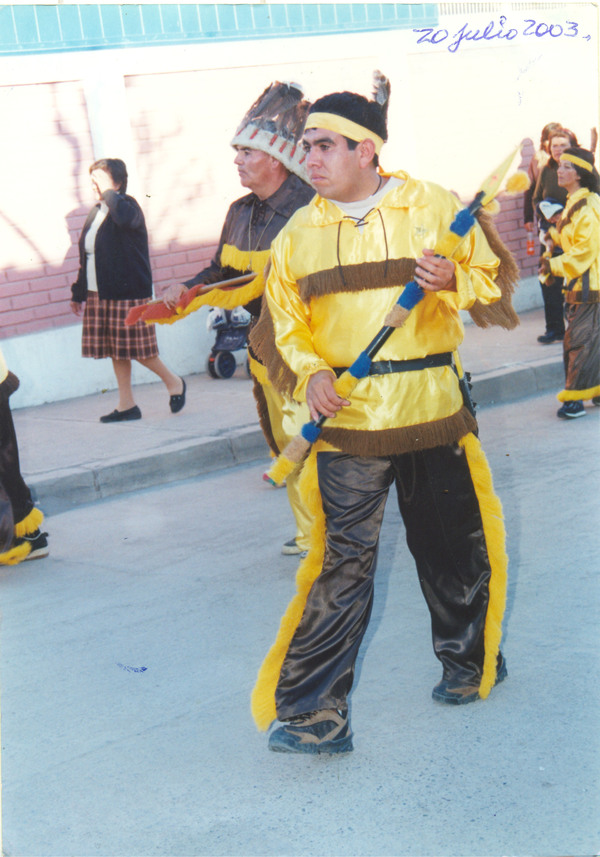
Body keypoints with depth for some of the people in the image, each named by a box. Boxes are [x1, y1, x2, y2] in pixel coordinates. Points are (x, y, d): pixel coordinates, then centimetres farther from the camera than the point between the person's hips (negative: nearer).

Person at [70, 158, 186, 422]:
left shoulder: (128, 205, -8)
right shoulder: (96, 212, 15)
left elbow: (124, 218, -36)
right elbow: (86, 258, 19)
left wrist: (108, 190, -22)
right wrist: (79, 292, 19)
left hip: (128, 293, -8)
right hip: (99, 295, 8)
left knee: (135, 349, -4)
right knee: (115, 351, 9)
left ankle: (173, 381, 18)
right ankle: (126, 405, 16)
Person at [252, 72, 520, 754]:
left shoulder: (435, 206, 0)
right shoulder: (300, 231, 5)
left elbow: (491, 281, 6)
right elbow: (286, 316, 10)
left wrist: (453, 279, -17)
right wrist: (311, 371, -8)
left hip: (433, 413, 0)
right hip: (346, 418, 0)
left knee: (453, 548, 13)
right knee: (343, 563, -4)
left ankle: (468, 660, 38)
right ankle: (311, 713, 0)